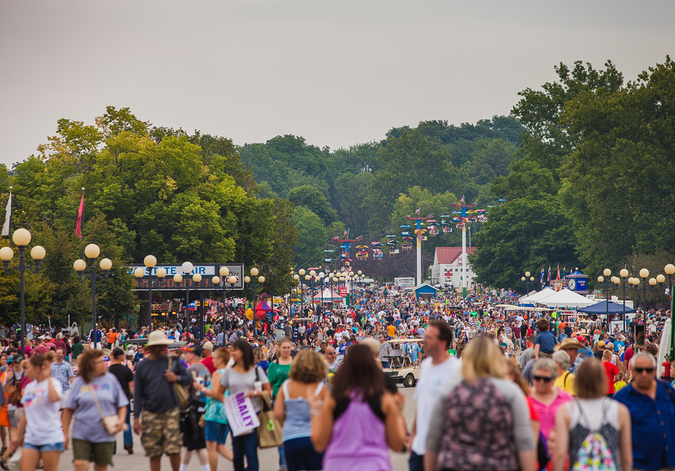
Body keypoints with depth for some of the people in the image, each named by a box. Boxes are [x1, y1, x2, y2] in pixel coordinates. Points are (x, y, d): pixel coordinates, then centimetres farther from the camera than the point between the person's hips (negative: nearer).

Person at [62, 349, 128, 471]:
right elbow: (68, 409, 5)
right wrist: (65, 433, 4)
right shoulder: (79, 382, 1)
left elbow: (122, 405, 9)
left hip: (105, 435, 1)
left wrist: (121, 420, -9)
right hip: (81, 434, -1)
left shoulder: (110, 380, 3)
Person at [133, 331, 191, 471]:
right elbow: (138, 394, 5)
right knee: (154, 453, 4)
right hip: (151, 414, 0)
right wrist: (136, 418, 0)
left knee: (173, 449, -9)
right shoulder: (142, 366, 5)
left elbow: (188, 379, 13)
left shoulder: (173, 362, 6)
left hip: (171, 411, 0)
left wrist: (177, 378, -9)